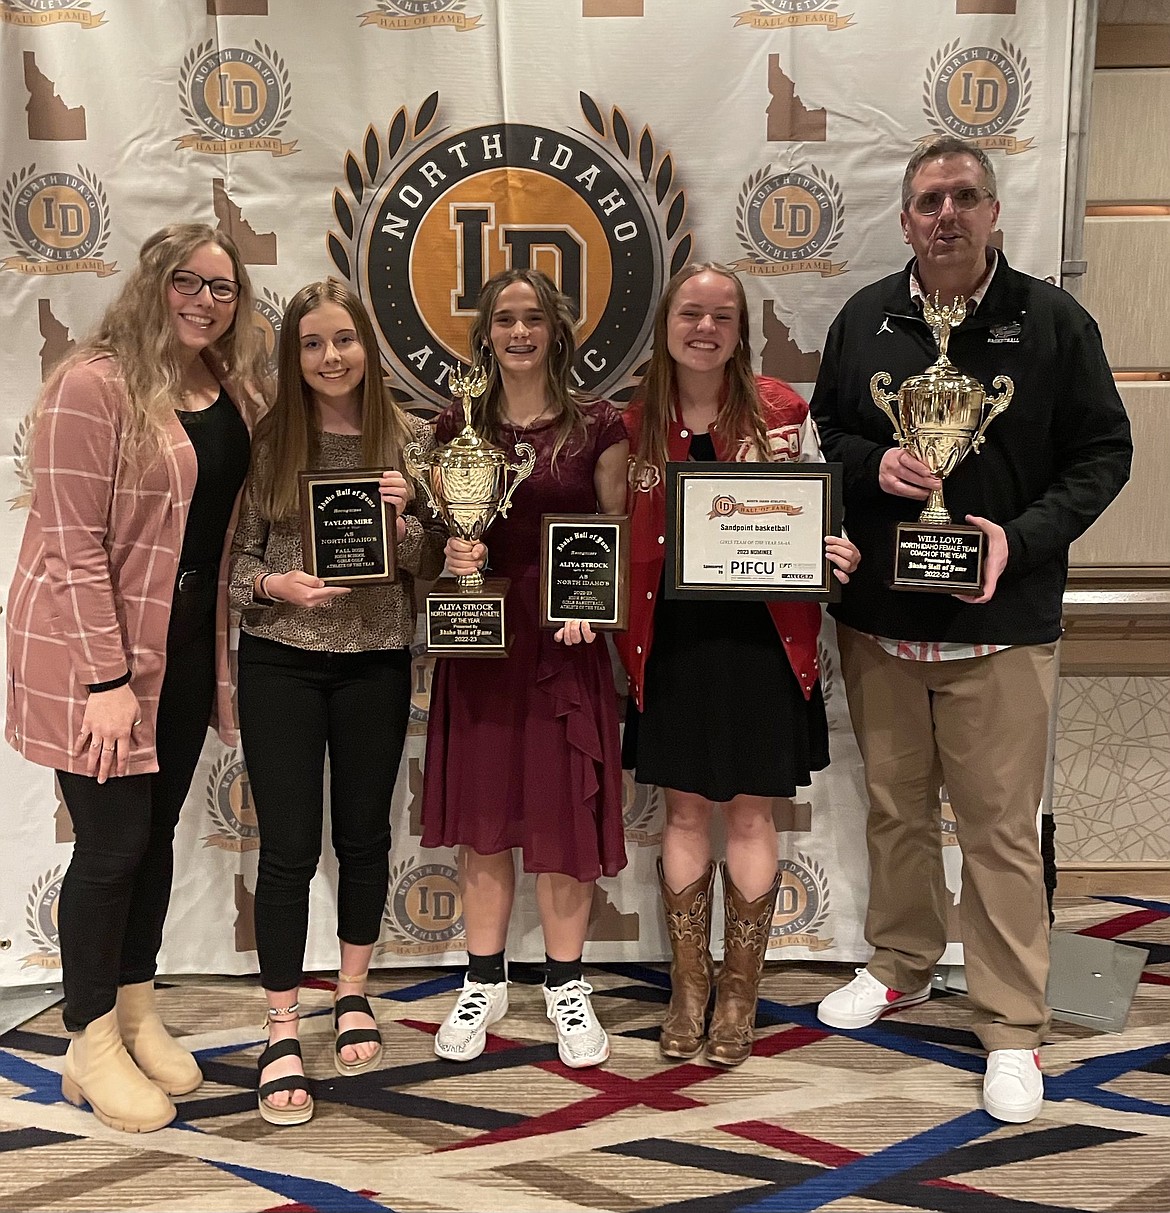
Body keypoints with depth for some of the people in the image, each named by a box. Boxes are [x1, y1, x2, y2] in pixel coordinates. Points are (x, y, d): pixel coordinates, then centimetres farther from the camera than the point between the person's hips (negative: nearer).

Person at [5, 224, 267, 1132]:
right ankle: (90, 1044, 22)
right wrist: (106, 677, -20)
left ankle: (137, 1012, 33)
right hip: (96, 651, -6)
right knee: (114, 842, 1)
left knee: (157, 832, 15)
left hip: (186, 646, 7)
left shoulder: (234, 394, 7)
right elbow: (73, 541, -18)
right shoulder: (95, 385, -14)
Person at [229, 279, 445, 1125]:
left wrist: (402, 522, -17)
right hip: (280, 662, -1)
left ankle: (354, 995, 34)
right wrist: (274, 585, -19)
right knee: (289, 847, 1)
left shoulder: (410, 439, 1)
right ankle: (283, 1032, 15)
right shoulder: (265, 439, -2)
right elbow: (235, 553, 0)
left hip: (375, 662, 2)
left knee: (365, 835, 13)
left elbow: (432, 561, 3)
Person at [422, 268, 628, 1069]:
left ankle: (566, 985, 22)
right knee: (482, 815, 8)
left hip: (566, 646, -1)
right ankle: (485, 983, 25)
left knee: (564, 814, 3)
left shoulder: (597, 427, 1)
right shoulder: (458, 427, 7)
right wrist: (450, 553, -10)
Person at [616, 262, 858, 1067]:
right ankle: (688, 989, 27)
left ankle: (740, 994, 25)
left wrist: (837, 555, -17)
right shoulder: (637, 424, 3)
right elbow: (621, 539, 7)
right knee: (684, 813, 10)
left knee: (750, 815, 7)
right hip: (673, 642, 2)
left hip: (761, 640, -1)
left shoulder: (783, 411, -1)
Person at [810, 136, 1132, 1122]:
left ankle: (1014, 1028, 18)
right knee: (895, 808, 16)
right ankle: (903, 966, 37)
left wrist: (1021, 539, -15)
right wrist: (872, 463, -8)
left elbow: (1103, 453, 0)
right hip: (879, 620, 3)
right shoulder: (865, 319, 7)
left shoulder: (1053, 321, -2)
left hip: (1001, 627, -3)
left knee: (1001, 827, 2)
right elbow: (824, 431, 15)